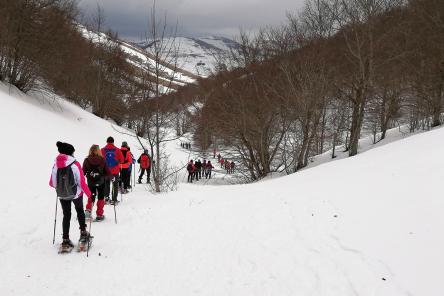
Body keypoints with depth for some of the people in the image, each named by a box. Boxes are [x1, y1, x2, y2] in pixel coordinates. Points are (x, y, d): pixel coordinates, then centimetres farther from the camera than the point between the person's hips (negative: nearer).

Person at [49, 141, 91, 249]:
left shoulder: (56, 165, -9)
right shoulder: (75, 164, -19)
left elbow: (52, 183, -4)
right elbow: (82, 182, -18)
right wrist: (89, 193, -4)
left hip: (62, 195, 2)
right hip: (76, 193, -2)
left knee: (66, 215, 16)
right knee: (80, 211, 25)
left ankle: (66, 240, 13)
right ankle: (83, 233, 27)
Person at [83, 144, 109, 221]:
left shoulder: (87, 160, -9)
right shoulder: (102, 160, -11)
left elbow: (83, 172, -4)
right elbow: (107, 172, -8)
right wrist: (102, 175, 13)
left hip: (91, 182, 1)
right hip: (101, 182, -1)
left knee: (91, 197, 20)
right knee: (100, 198, 12)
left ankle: (88, 210, 0)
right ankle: (99, 215, 14)